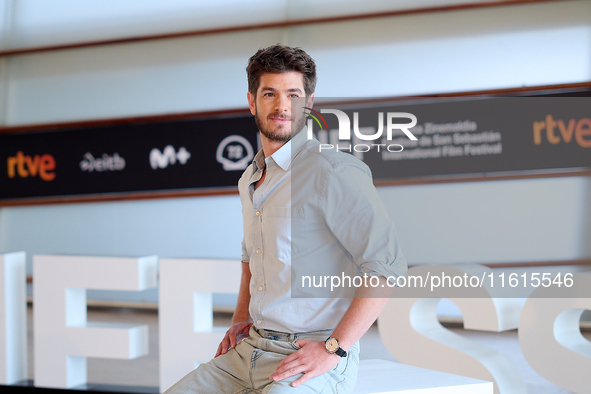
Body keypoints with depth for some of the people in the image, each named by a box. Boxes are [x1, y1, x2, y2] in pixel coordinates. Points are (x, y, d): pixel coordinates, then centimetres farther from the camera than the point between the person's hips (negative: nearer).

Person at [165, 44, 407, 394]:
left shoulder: (333, 171, -12)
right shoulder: (250, 180, 14)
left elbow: (388, 265, -19)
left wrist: (333, 349, -20)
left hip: (314, 359, -7)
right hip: (251, 348, 7)